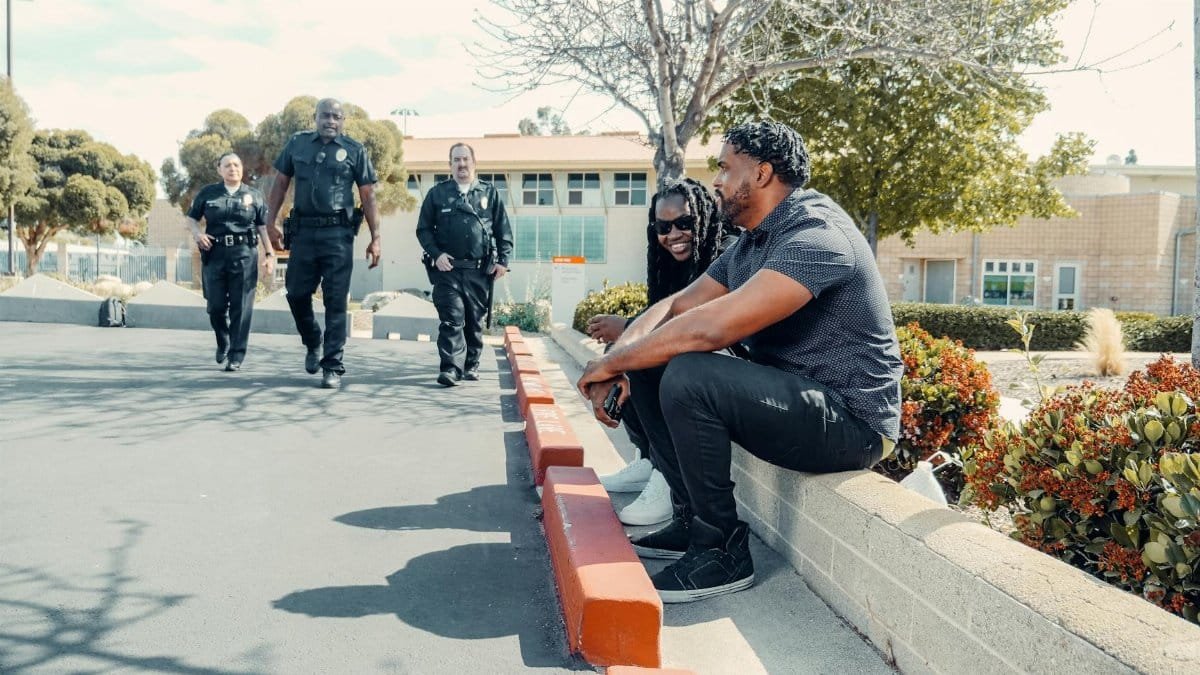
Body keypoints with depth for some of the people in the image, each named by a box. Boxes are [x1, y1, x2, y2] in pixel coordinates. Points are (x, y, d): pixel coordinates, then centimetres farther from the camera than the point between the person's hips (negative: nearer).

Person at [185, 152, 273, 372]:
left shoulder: (254, 196, 11)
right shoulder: (207, 193, 12)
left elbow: (263, 227, 10)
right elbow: (190, 219, 16)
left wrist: (270, 255, 3)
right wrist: (197, 233, -5)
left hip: (244, 255, -1)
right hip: (214, 254, 1)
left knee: (241, 307, -4)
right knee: (216, 306, 1)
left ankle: (236, 356, 0)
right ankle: (223, 342, 29)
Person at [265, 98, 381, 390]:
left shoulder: (354, 150, 4)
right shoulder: (297, 143, 11)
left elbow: (368, 196, 2)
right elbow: (281, 183, 14)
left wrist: (375, 238, -3)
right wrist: (271, 223, 6)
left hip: (338, 233, -3)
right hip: (303, 231, 3)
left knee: (336, 301, -2)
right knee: (296, 294, 7)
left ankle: (332, 367, 4)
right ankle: (313, 345, 33)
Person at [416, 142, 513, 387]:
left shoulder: (490, 193, 12)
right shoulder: (437, 193, 10)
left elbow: (504, 231, 11)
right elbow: (423, 229, 8)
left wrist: (503, 260, 0)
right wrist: (436, 254, -7)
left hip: (479, 270, 1)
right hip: (448, 268, -1)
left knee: (475, 320, 9)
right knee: (451, 319, -11)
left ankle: (471, 365, 22)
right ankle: (451, 368, -14)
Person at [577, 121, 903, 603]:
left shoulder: (815, 235, -21)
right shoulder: (751, 243, 11)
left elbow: (711, 327, -31)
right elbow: (678, 306, 9)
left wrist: (613, 360, -20)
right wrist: (620, 357, -10)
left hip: (850, 420, -9)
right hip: (787, 394, 10)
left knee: (688, 377, -29)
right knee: (648, 369, 3)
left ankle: (723, 550, -13)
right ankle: (693, 519, 8)